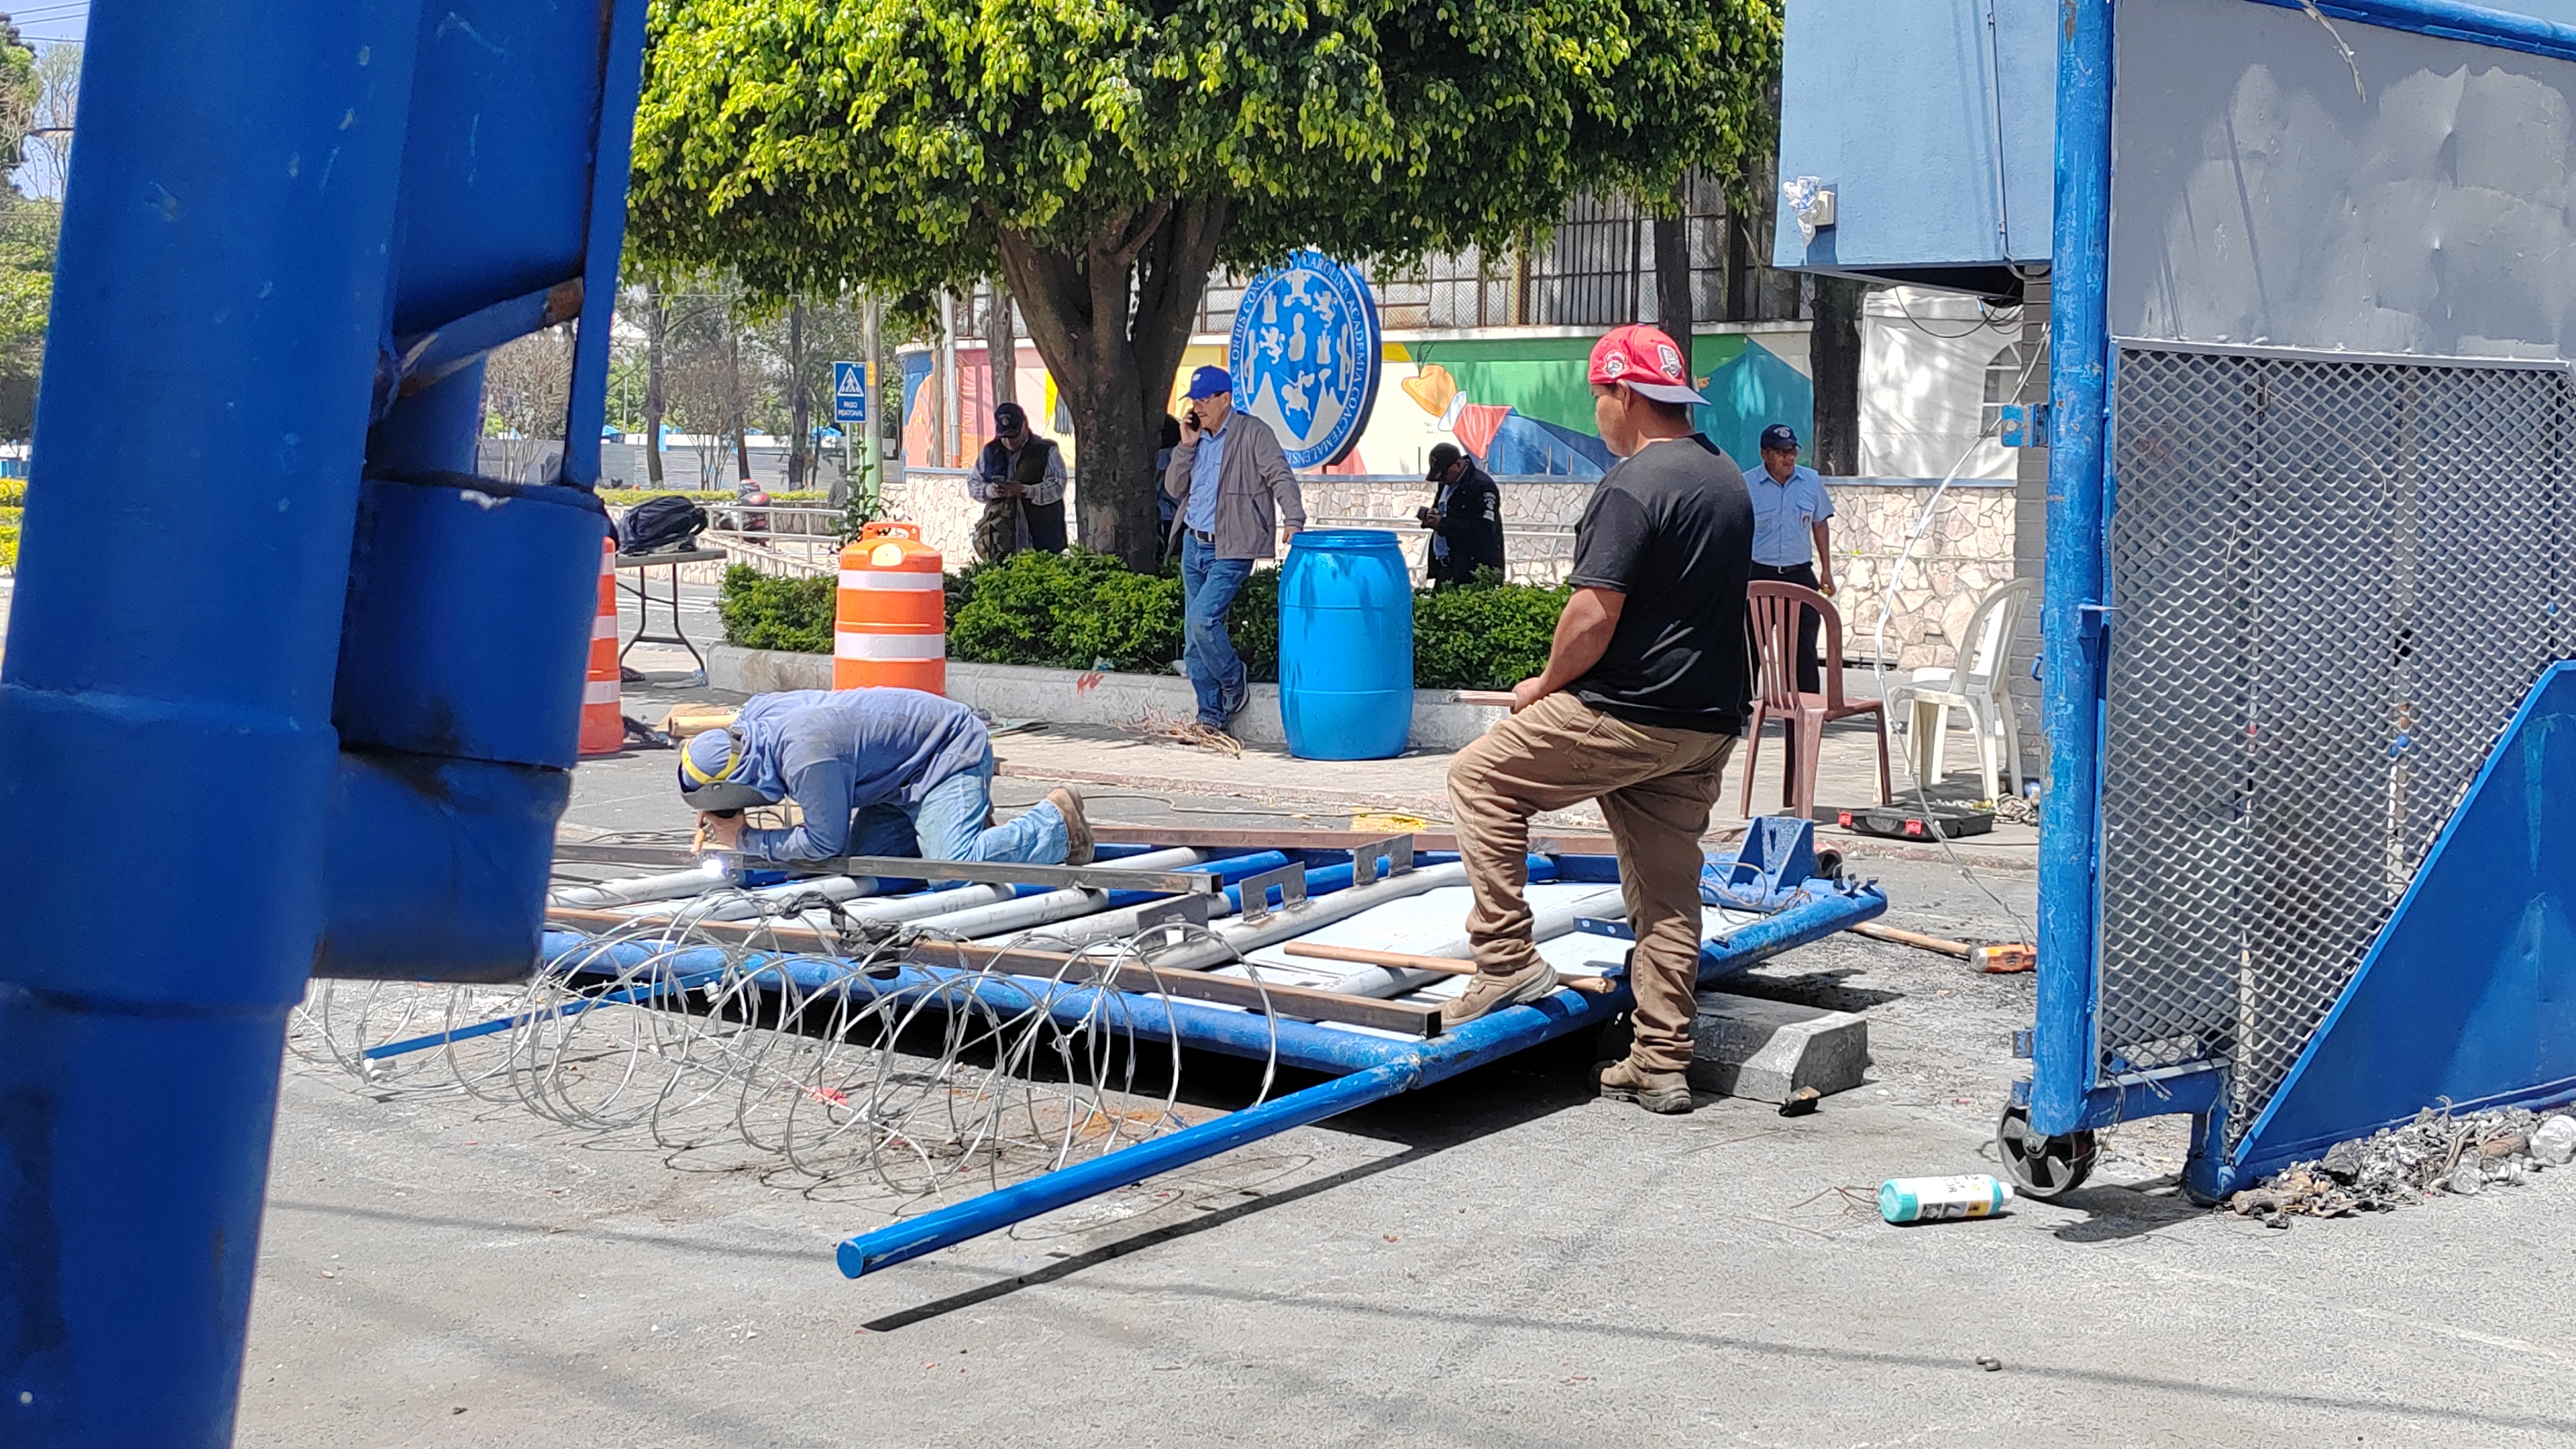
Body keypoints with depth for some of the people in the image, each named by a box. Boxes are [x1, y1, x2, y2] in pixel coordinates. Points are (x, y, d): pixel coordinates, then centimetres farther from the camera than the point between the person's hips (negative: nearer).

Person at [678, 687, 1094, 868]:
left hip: (951, 753, -10)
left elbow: (825, 842, -25)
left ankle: (1054, 822, -4)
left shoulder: (806, 758, -35)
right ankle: (977, 830, 16)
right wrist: (716, 818, 1)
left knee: (953, 865, -25)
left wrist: (744, 840, -16)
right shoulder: (754, 715, -6)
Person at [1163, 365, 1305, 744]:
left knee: (1202, 619, -21)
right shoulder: (1196, 437, 14)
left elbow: (1280, 476, -13)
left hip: (1231, 549, -7)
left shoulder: (1253, 433, -6)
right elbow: (1175, 489, 12)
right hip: (1193, 544, 7)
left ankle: (1234, 684, 4)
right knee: (1193, 638, 6)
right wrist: (1186, 445, -1)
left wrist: (1293, 520, -27)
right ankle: (1211, 718, 12)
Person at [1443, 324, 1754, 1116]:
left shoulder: (1633, 484, -15)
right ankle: (1662, 1067, 14)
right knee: (1669, 894, 11)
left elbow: (1595, 615, -20)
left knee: (1482, 777, 8)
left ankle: (1506, 957, 2)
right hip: (1709, 723, 9)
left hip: (1627, 716, -8)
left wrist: (1544, 686, -3)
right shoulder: (1728, 478, 14)